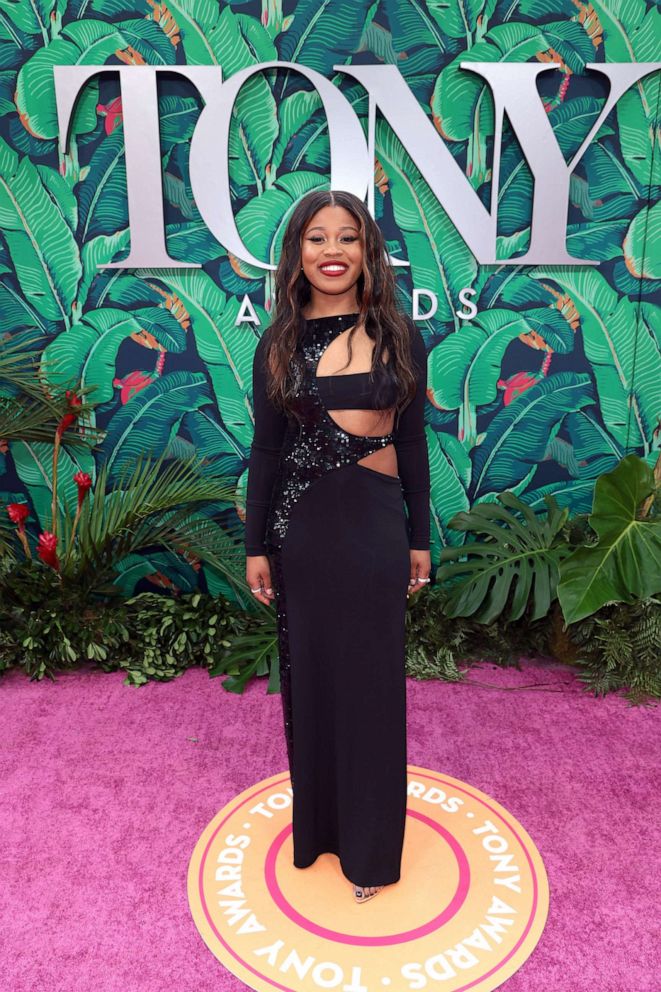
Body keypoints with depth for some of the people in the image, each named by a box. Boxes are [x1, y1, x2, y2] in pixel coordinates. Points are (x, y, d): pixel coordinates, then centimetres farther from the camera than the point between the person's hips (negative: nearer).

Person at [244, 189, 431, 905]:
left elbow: (412, 443, 4)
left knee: (372, 680, 8)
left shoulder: (397, 336, 1)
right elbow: (265, 451, 4)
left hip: (376, 523, -1)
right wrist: (256, 546, 3)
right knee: (309, 674, 12)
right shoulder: (279, 343, 3)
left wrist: (420, 538, 4)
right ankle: (316, 822, 34)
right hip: (302, 524, 1)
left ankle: (370, 845, 27)